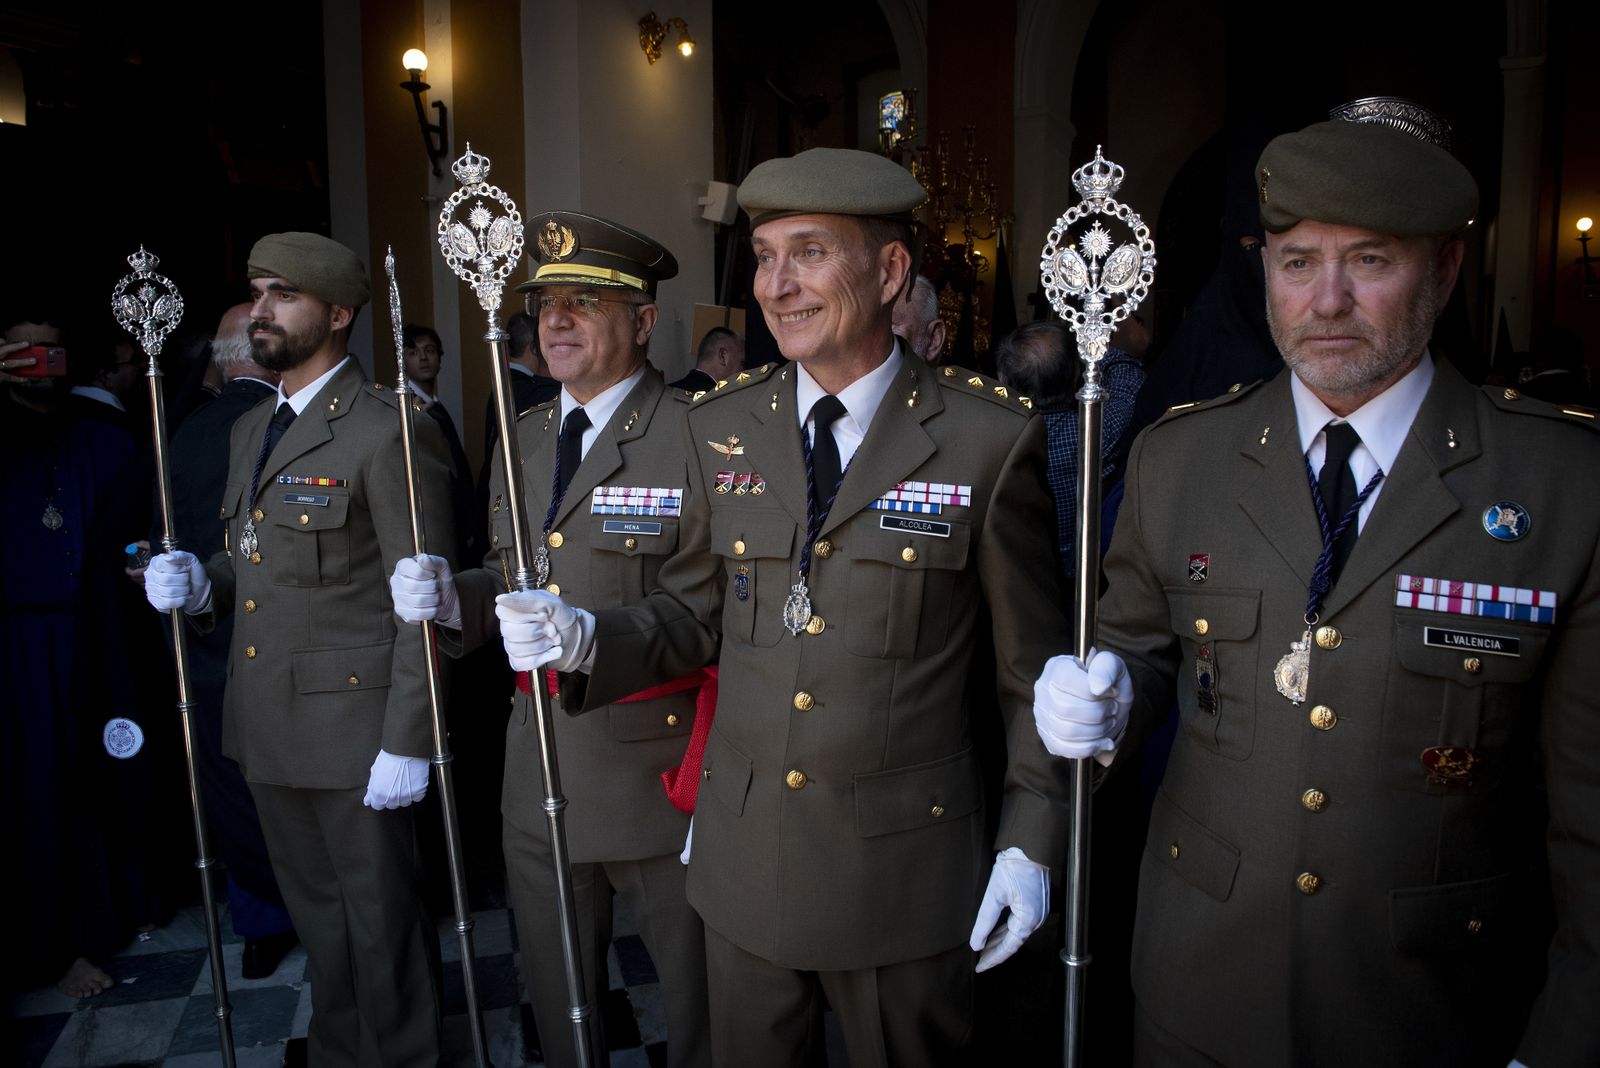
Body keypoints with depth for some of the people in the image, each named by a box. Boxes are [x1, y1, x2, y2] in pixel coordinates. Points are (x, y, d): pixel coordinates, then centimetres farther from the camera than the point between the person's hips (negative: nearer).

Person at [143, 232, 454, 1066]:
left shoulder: (389, 432, -15)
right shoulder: (249, 429, 12)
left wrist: (407, 742, -18)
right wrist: (202, 587, -1)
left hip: (352, 725, -8)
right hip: (265, 723, 8)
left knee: (381, 920, 9)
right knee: (317, 918, 22)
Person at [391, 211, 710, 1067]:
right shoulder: (523, 437, 9)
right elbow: (514, 581, 15)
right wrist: (452, 596, -5)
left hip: (658, 771, -6)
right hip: (540, 769, 7)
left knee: (698, 996, 14)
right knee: (555, 995, 25)